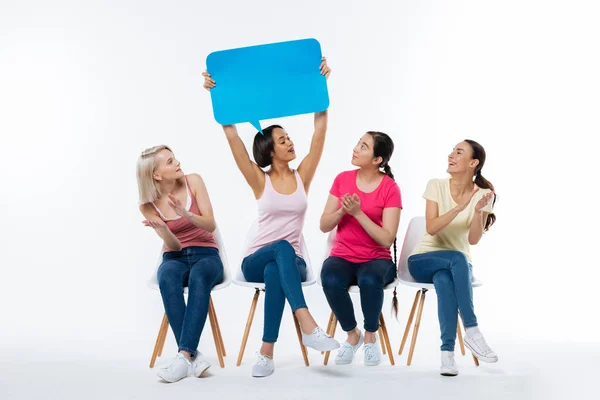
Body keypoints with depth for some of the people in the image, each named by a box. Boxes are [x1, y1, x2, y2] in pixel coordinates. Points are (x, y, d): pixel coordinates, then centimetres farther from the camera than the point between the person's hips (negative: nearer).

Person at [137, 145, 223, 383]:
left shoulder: (193, 181, -6)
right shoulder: (148, 205, -5)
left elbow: (210, 225, -9)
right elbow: (173, 246, -9)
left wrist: (185, 213, -29)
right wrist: (161, 228, -31)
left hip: (206, 255, 0)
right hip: (175, 258, 1)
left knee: (199, 276, -38)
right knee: (167, 276, -37)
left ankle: (184, 355, -43)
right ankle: (194, 356, -40)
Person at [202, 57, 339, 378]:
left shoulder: (302, 176, 6)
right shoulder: (260, 181, 2)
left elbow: (320, 132, -1)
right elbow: (232, 137, -8)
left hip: (292, 262, 1)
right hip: (256, 260, -1)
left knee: (274, 272, -38)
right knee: (282, 247, -38)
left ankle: (267, 351, -38)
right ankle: (308, 326, -51)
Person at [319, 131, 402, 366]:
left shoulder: (390, 188, -9)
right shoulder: (343, 179, 2)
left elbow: (386, 239, -15)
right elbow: (324, 226, 2)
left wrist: (358, 213, -23)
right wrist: (342, 211, -18)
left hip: (376, 259, -2)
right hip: (342, 257, 2)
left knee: (369, 280, -38)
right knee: (331, 281, -33)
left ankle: (371, 337, -8)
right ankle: (352, 335, -4)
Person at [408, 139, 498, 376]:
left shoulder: (483, 195, -5)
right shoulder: (436, 186, -6)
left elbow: (473, 239, -16)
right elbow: (431, 228, -18)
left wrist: (478, 211, -33)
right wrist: (460, 207, -30)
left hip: (459, 263, 1)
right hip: (423, 260, -1)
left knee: (445, 279, -38)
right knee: (457, 259, -36)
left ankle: (447, 351, -38)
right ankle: (472, 331, -35)